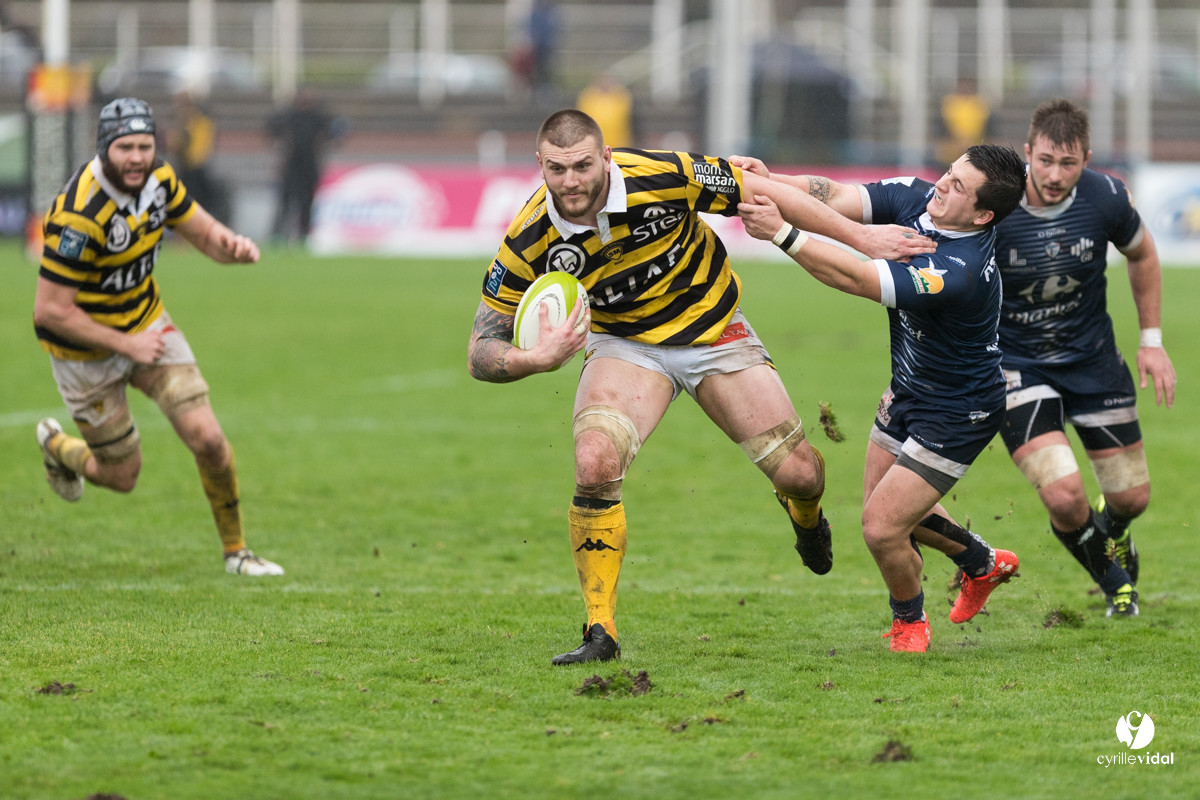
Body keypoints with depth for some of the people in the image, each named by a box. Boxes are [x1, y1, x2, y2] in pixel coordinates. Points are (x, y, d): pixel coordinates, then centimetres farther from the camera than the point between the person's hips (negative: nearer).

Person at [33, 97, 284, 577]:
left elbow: (205, 234, 3)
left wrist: (235, 246, -22)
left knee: (206, 437, -10)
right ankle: (56, 447, 40)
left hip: (147, 326, 5)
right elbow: (49, 310, -28)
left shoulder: (158, 181, -11)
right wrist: (125, 343, -24)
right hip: (85, 351, -5)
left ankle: (236, 551, 9)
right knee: (122, 475, 6)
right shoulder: (79, 217, -32)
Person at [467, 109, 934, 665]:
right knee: (595, 462, -28)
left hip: (713, 331, 0)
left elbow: (765, 194, -12)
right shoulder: (528, 242, -24)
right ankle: (600, 633, -15)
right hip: (624, 343, 0)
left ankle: (805, 515, 41)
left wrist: (863, 238, -8)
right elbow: (482, 351, -16)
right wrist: (536, 359, -39)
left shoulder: (662, 176, -28)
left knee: (798, 473, -1)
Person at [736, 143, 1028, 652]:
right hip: (908, 391, 9)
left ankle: (909, 620, 25)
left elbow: (854, 279, -39)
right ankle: (981, 563, 48)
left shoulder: (960, 271, -37)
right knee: (883, 507, 23)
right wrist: (766, 183, -31)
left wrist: (781, 233, -42)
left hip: (955, 414, -9)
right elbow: (834, 199, -15)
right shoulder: (915, 197, -13)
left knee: (882, 529, -6)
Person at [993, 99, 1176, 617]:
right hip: (1017, 367, -3)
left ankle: (1112, 531, 49)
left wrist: (1151, 340, 7)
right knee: (1063, 496, -21)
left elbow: (1141, 255, 7)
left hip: (1094, 360, 3)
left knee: (1132, 497, 8)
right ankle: (1113, 580, 13)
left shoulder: (1106, 198, -15)